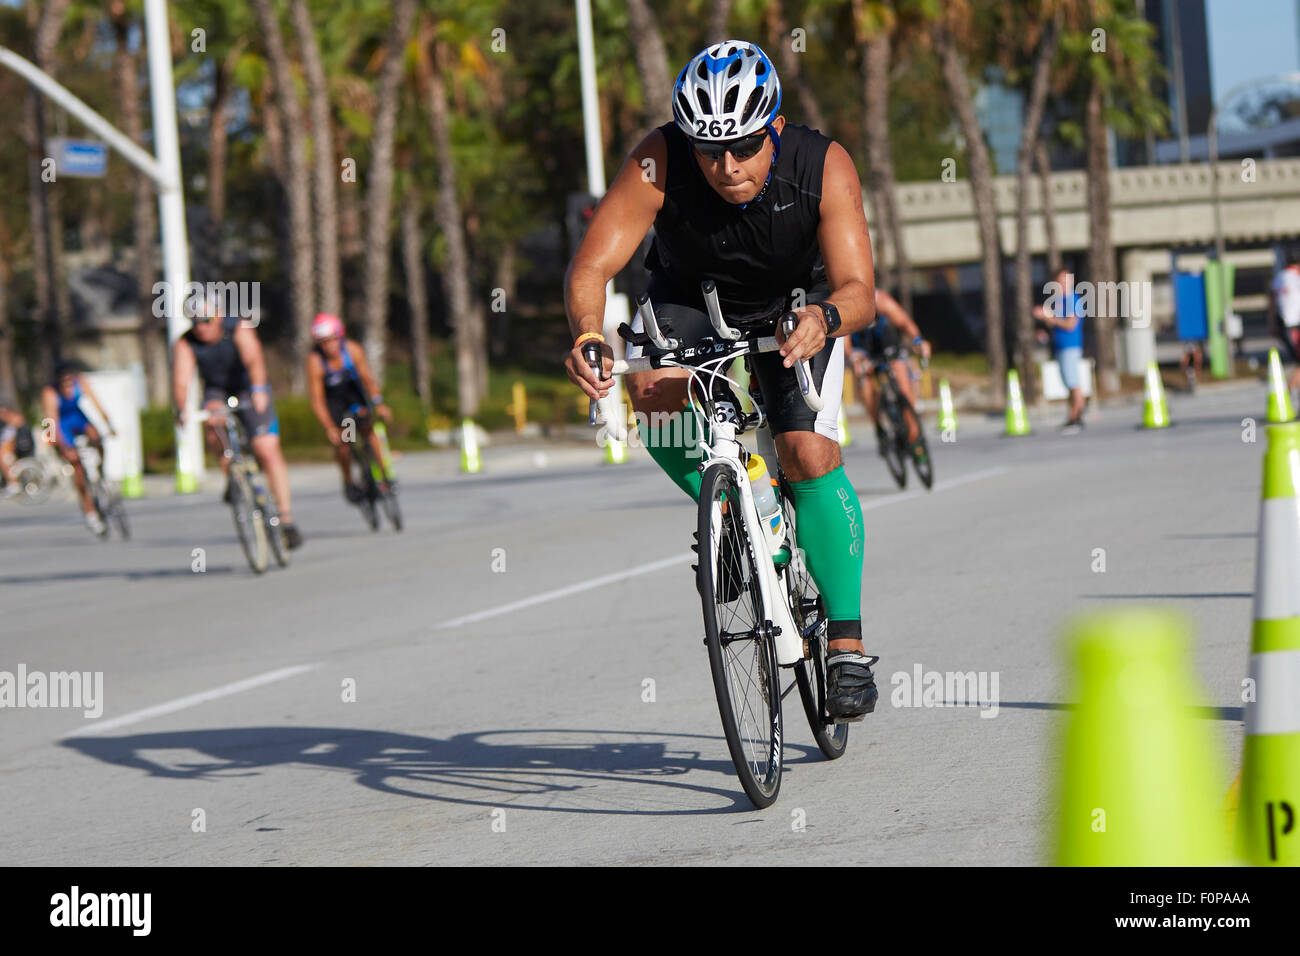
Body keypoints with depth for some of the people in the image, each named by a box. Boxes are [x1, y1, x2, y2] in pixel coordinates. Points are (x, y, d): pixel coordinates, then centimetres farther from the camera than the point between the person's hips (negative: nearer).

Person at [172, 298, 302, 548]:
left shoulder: (238, 329, -23)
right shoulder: (185, 344, -17)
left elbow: (254, 360, -40)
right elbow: (181, 380, -28)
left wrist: (259, 390, -58)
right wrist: (183, 411, -48)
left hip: (249, 390, -2)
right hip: (217, 392, 2)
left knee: (267, 450, -14)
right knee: (214, 423, -33)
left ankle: (286, 519, -9)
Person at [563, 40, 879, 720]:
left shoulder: (823, 167, -31)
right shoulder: (659, 162, -31)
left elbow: (859, 289, -38)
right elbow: (590, 268, -35)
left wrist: (825, 317, -61)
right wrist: (588, 332, -56)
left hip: (795, 308, -1)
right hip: (689, 302, 1)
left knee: (808, 454, -20)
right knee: (654, 391, -31)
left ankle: (847, 648, -7)